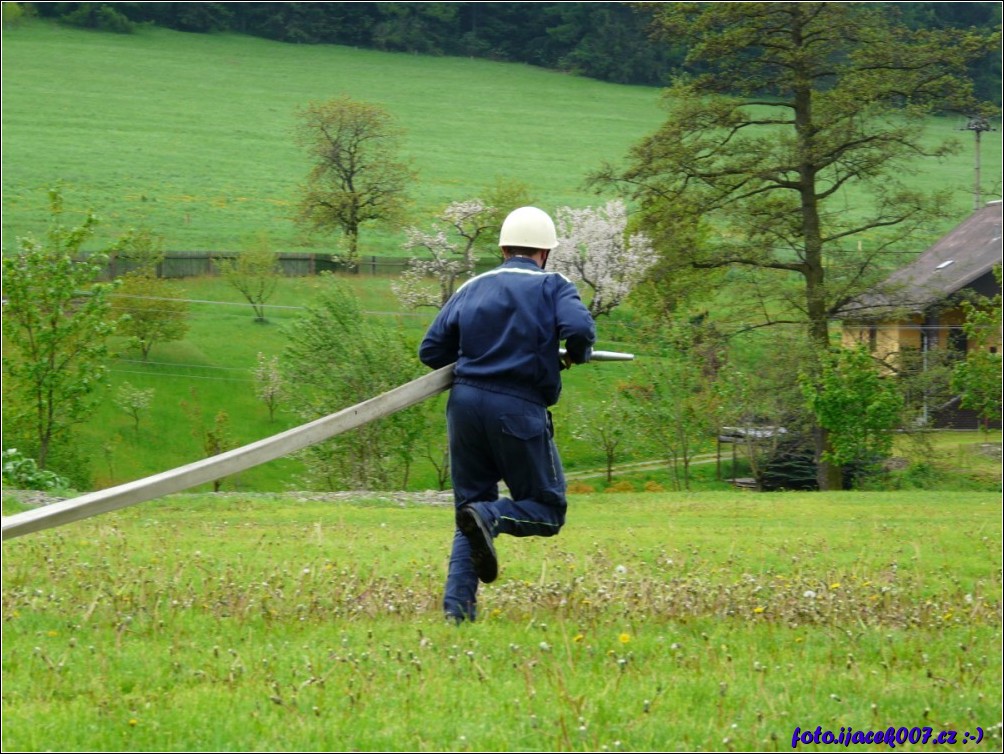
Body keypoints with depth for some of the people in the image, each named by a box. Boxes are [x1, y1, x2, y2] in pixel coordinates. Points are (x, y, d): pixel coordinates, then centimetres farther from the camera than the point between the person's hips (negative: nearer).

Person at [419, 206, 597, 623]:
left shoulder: (472, 288, 13)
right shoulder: (553, 286, 3)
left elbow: (430, 351, 9)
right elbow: (579, 329, -16)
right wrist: (576, 355, 6)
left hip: (466, 402, 4)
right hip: (519, 411, -4)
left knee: (472, 503, 14)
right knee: (546, 510, 7)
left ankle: (457, 606, -1)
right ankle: (490, 517, -24)